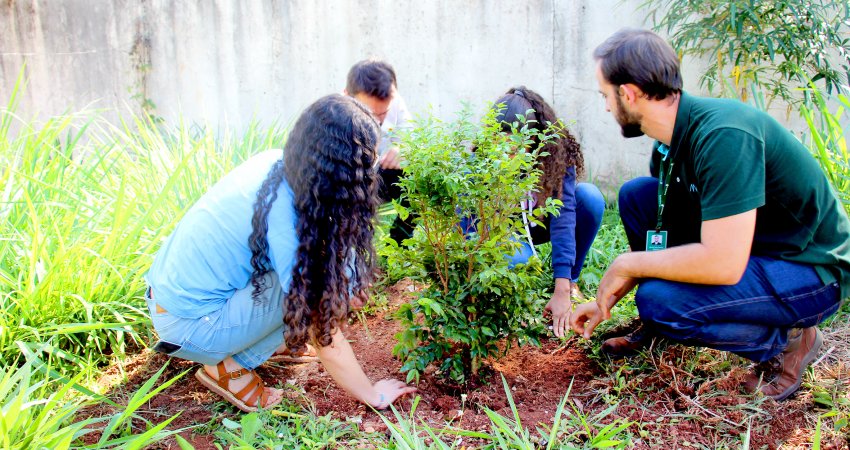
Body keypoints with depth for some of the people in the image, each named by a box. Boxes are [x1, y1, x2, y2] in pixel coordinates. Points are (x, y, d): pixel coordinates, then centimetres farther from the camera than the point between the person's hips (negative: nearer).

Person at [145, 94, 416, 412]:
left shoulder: (273, 161, -8)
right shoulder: (285, 218, -28)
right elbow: (326, 339, -21)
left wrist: (342, 290, 4)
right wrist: (373, 395, -8)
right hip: (188, 328, -8)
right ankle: (229, 367, -6)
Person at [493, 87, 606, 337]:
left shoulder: (556, 152, -28)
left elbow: (563, 214, -35)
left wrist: (562, 290, -41)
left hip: (543, 220, 2)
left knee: (590, 197, -30)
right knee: (511, 258, -37)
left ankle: (571, 281, -9)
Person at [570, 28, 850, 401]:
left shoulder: (723, 136, -30)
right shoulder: (668, 142, -1)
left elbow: (723, 264, -35)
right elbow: (657, 231, 10)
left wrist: (627, 264, -21)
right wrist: (607, 301, 11)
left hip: (812, 270, -8)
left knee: (659, 300, -27)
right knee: (636, 195, -1)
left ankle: (786, 340, -1)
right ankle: (659, 331, 10)